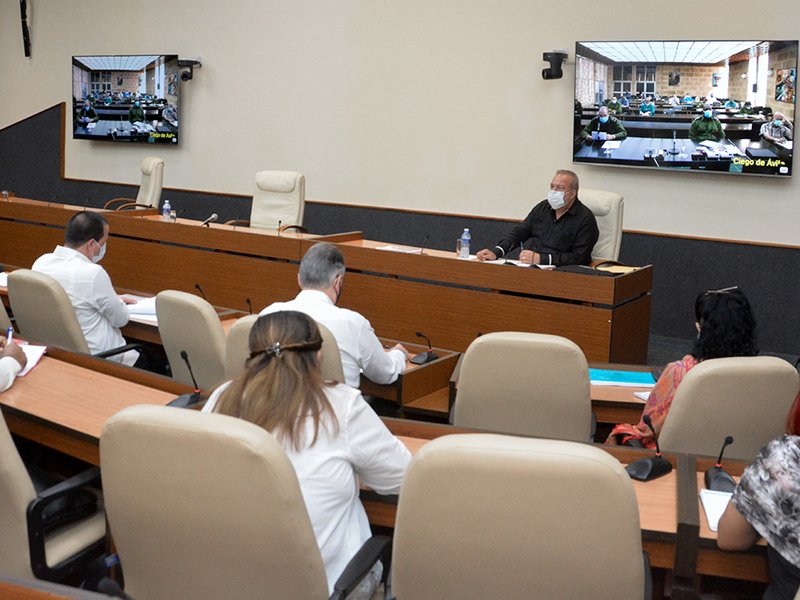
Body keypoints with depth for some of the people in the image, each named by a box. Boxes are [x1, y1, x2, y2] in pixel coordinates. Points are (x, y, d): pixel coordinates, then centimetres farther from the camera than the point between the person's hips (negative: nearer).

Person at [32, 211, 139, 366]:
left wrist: (114, 301, 17)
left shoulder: (40, 262, -3)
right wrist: (119, 304, 10)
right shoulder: (93, 273, -25)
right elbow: (121, 319, -11)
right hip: (98, 358, -8)